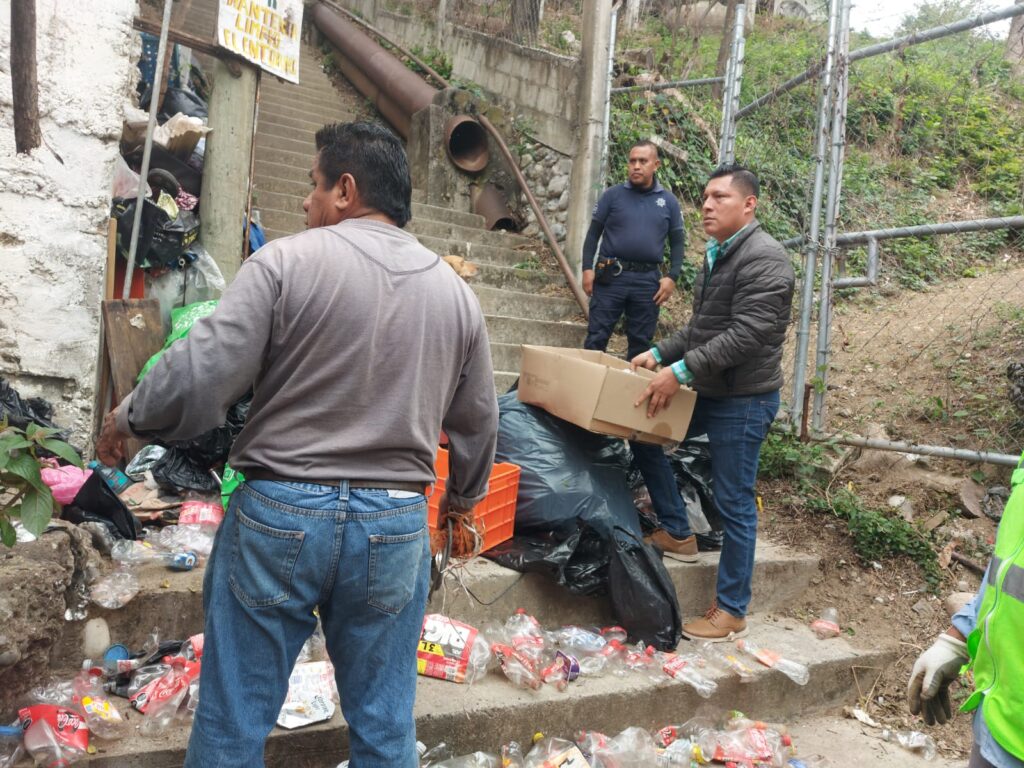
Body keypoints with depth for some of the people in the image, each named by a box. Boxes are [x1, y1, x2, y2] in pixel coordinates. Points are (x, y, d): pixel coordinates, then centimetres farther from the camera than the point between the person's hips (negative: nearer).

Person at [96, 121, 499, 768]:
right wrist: (466, 497, 29)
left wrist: (128, 419, 7)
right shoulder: (458, 293, 6)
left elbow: (201, 377, -13)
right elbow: (477, 422, 12)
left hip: (279, 514, -3)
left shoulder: (288, 261, -8)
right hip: (397, 528, 4)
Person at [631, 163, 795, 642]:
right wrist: (660, 353, 6)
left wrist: (681, 371, -29)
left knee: (734, 504, -2)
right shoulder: (716, 255, 12)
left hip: (744, 400, -10)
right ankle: (677, 533, 26)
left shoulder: (764, 260, -18)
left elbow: (745, 336, -27)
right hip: (709, 391, 10)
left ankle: (732, 611, 14)